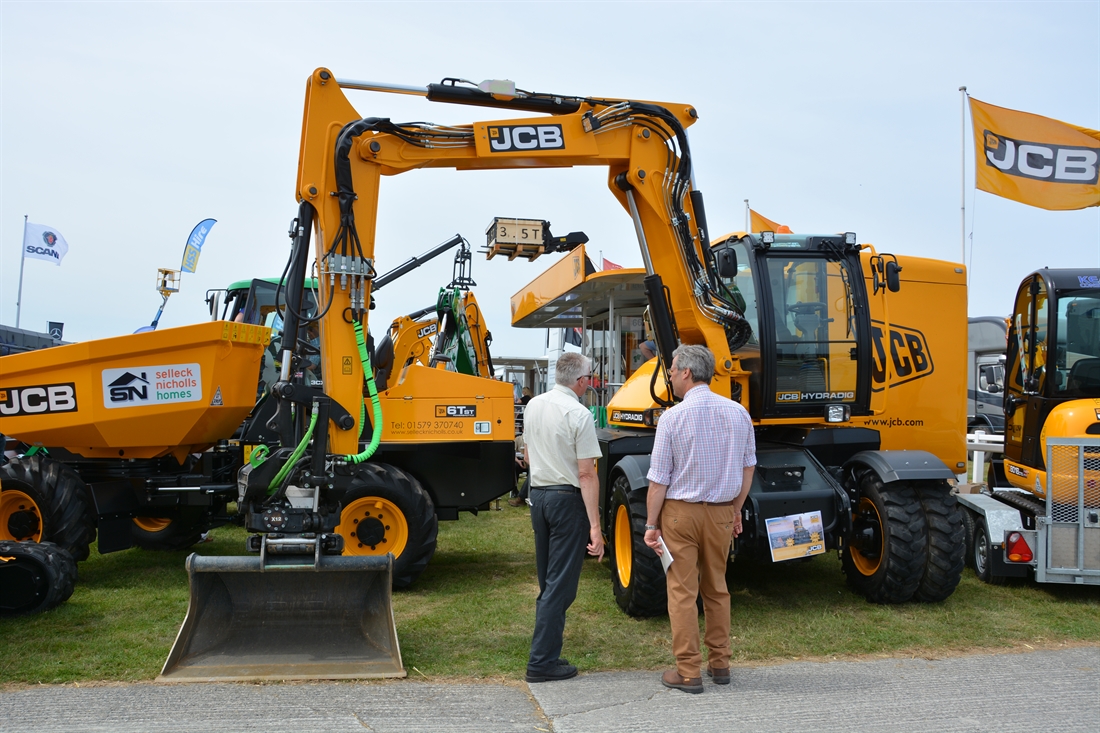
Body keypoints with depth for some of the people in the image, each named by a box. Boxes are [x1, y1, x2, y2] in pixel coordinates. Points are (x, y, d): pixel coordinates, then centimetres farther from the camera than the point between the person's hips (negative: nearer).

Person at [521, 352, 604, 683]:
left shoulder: (533, 405, 6)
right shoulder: (579, 415, -16)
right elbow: (586, 474, -19)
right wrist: (595, 525, -18)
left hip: (538, 494, 7)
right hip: (568, 498, -7)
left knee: (547, 581, 18)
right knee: (561, 584, -2)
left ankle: (546, 646, 27)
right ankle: (542, 661, 0)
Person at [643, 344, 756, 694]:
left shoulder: (672, 417, -13)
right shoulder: (738, 413, 0)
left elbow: (659, 479, -11)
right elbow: (748, 468, 8)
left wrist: (651, 525, -4)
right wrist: (736, 510, 19)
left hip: (681, 511, -4)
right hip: (721, 512, 5)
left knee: (682, 592, 3)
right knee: (717, 589, 17)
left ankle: (688, 672, 7)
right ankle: (719, 664, 25)